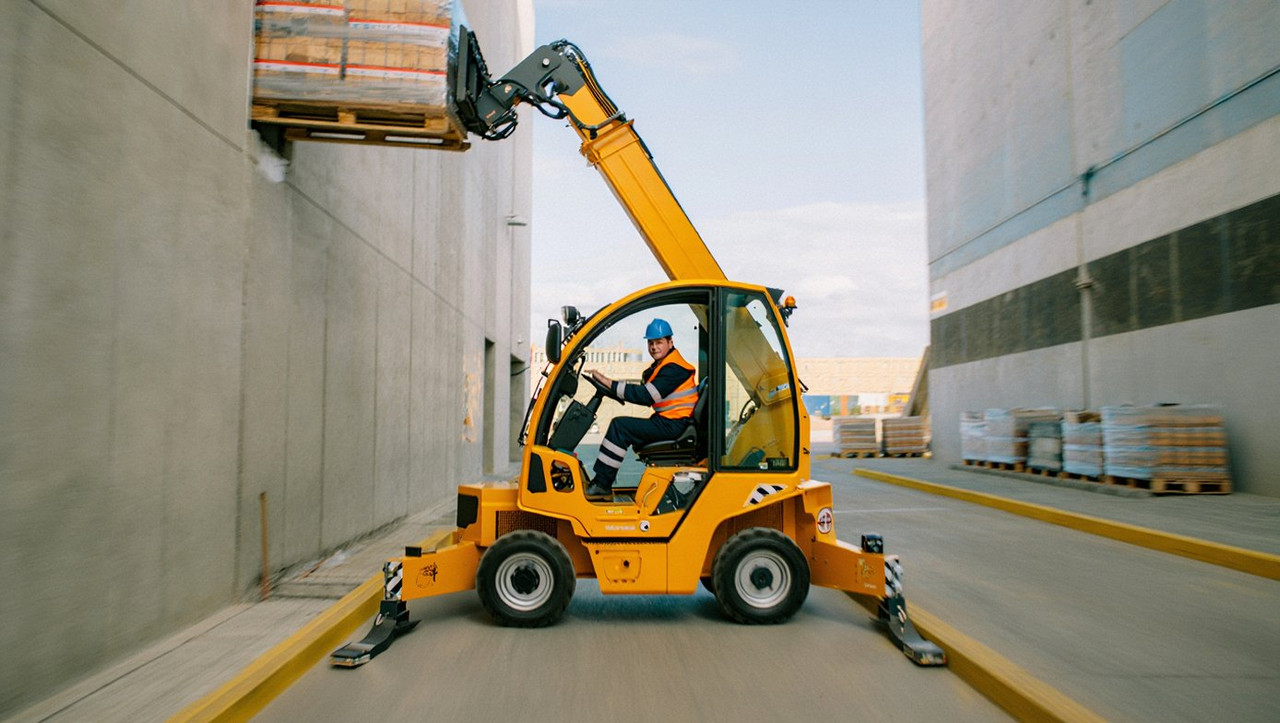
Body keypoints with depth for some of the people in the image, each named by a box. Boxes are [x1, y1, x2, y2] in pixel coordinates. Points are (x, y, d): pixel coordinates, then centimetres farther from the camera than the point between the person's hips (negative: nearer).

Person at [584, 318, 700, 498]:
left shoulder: (674, 369, -15)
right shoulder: (660, 366, 18)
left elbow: (646, 395, -22)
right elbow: (645, 393, 13)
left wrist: (608, 382, -21)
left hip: (675, 424, -10)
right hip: (666, 421, 10)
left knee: (620, 425, -16)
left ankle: (602, 483, -12)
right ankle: (601, 482, 8)